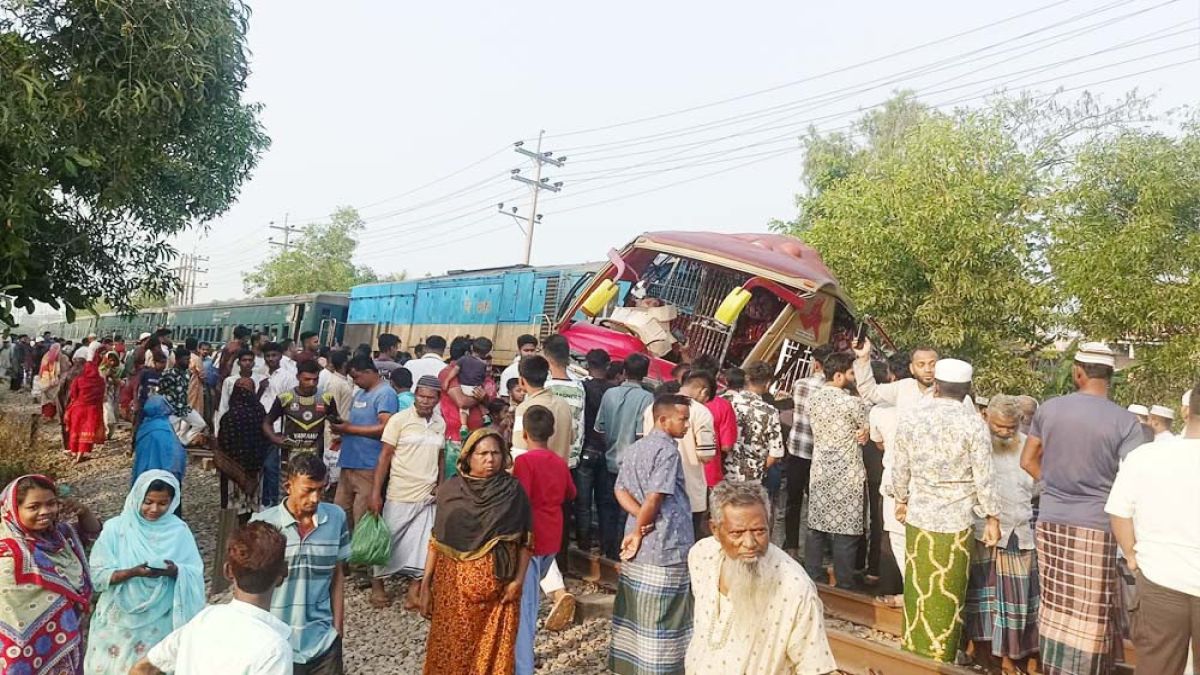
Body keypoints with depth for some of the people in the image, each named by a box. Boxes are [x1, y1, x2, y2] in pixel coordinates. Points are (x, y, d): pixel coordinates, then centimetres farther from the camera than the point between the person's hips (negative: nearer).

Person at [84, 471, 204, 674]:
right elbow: (98, 574, -9)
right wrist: (132, 572, -24)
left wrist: (175, 571, -24)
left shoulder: (179, 530, -5)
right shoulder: (116, 528, -7)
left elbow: (195, 573, -5)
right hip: (120, 622, 0)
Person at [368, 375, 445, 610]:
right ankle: (377, 585, 25)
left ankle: (414, 590, 16)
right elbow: (384, 456, -9)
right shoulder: (399, 419, -9)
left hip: (428, 496, 4)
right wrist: (375, 493, -12)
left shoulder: (440, 423, 5)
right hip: (399, 494, -4)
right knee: (388, 540, 9)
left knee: (422, 545, 5)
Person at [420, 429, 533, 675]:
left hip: (497, 585, -1)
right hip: (452, 582, 1)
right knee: (451, 647, 9)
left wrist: (518, 580, -7)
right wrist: (426, 583, 1)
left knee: (493, 650, 6)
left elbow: (526, 541, 0)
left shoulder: (513, 491, -2)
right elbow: (436, 540, 3)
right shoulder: (449, 490, 0)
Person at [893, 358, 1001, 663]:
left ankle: (912, 649, 26)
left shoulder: (911, 419, -3)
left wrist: (901, 500, 20)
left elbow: (900, 470, 4)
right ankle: (940, 658, 22)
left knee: (918, 589, 15)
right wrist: (993, 518, 1)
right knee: (948, 595, 11)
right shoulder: (974, 423, -11)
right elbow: (983, 477, -9)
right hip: (957, 521, -2)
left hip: (919, 517, 2)